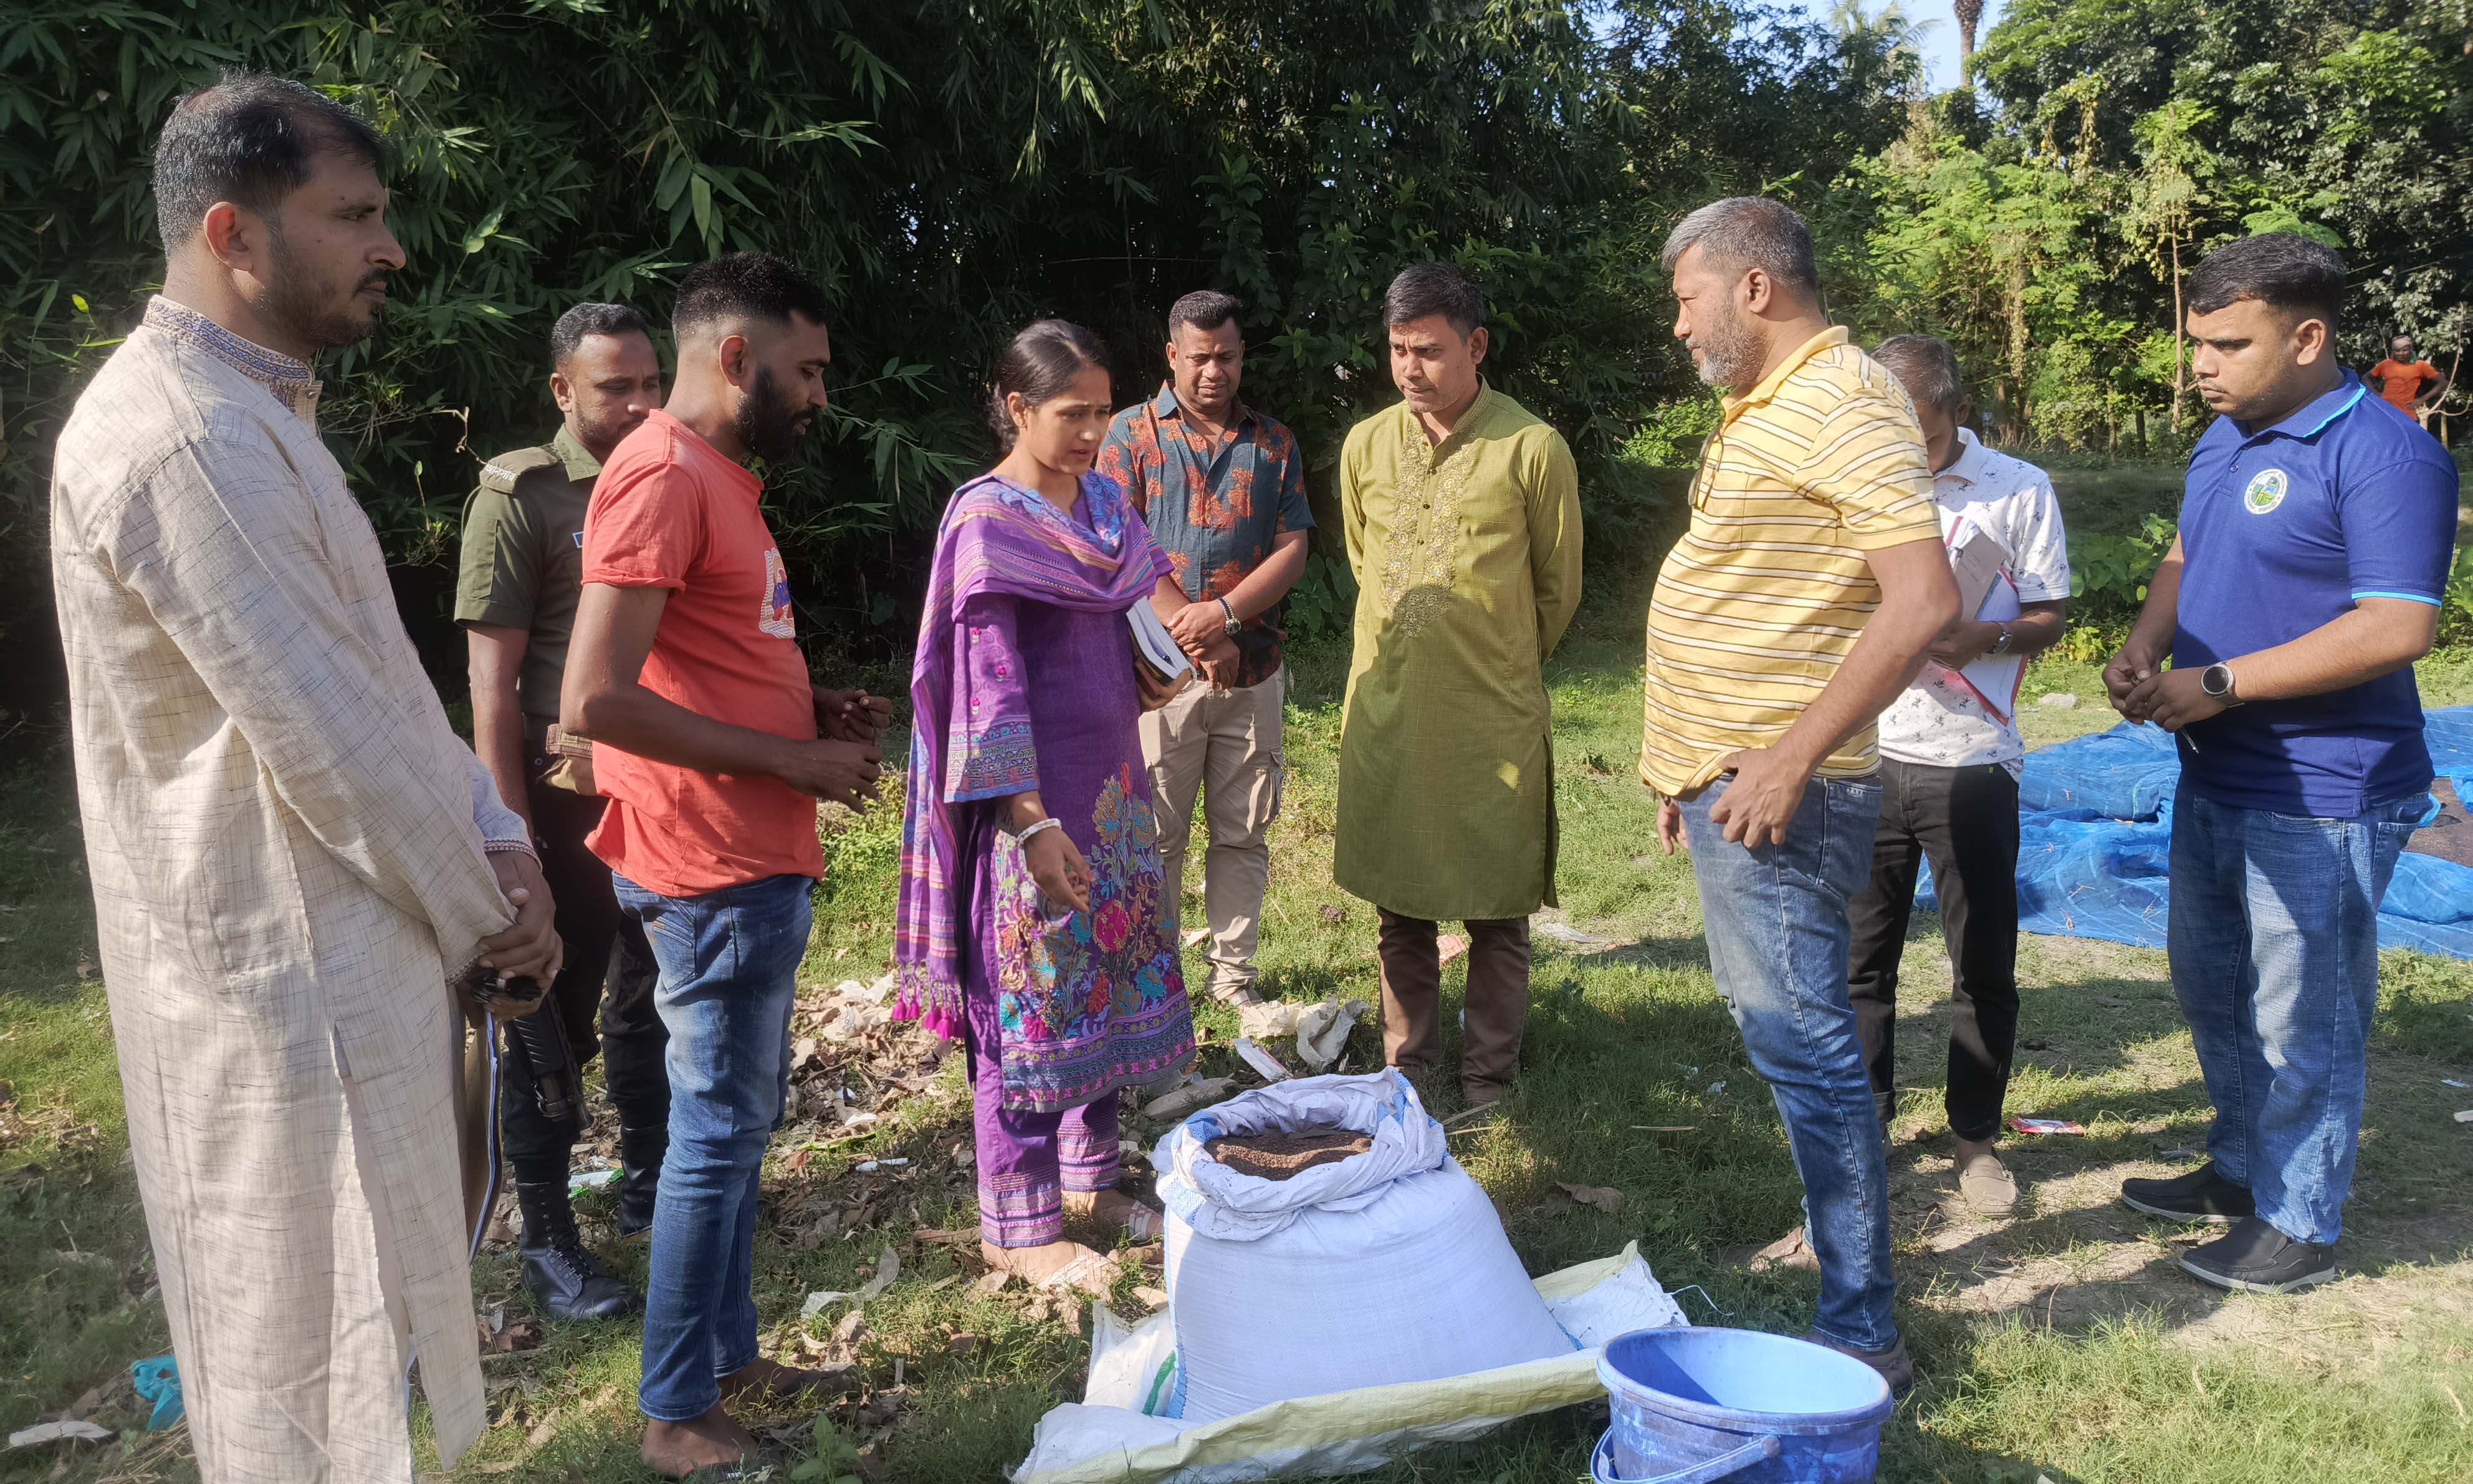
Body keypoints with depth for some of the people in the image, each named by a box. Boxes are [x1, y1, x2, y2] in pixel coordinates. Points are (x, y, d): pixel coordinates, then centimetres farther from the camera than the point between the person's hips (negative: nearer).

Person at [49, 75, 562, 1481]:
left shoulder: (255, 413, 13)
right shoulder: (181, 437, -21)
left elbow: (384, 675, 14)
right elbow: (323, 733, -22)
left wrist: (491, 836, 2)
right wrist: (479, 907, -9)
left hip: (346, 946, 10)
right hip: (289, 975, -10)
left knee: (353, 1335, 23)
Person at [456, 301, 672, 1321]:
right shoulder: (519, 496, -9)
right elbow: (492, 682, -11)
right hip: (567, 802, -5)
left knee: (651, 1006, 17)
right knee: (552, 1024, 4)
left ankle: (648, 1189, 34)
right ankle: (548, 1245, 16)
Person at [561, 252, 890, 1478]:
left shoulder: (720, 473, 16)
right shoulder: (661, 475, -16)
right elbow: (596, 701, -24)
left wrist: (818, 709, 7)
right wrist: (796, 762, -19)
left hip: (758, 862, 10)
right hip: (715, 868, -10)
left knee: (740, 1121, 18)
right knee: (719, 1133, 1)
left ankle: (729, 1356, 33)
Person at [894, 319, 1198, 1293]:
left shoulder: (1103, 498, 9)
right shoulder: (987, 519, -14)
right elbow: (989, 684, -17)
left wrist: (1162, 665, -13)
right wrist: (1034, 826, -21)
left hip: (1114, 783, 8)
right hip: (1036, 795, -8)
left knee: (1112, 980, 15)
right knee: (1031, 999, 0)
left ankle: (1087, 1177, 31)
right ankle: (1015, 1230, 14)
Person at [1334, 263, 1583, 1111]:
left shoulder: (1532, 449, -7)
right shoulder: (1365, 446, 5)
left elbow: (1558, 588, 3)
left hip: (1493, 720, -3)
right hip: (1384, 714, 4)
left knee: (1496, 912, 6)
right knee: (1397, 906, 11)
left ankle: (1488, 1081, 20)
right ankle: (1406, 1072, 25)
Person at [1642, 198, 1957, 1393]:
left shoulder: (1842, 407, -15)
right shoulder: (1763, 411, 17)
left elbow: (1922, 600, -25)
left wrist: (1789, 760, -26)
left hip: (1776, 788, -10)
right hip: (1730, 779, 10)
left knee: (1802, 1042, -6)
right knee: (1789, 1025, 20)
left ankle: (1860, 1332, 3)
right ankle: (1836, 1230, 36)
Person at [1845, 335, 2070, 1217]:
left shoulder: (2019, 491, -2)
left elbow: (2049, 619, 2)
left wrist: (1984, 637, -18)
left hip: (1973, 760, -1)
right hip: (1865, 754, 2)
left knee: (1985, 961, 6)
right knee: (1860, 953, 9)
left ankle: (1976, 1136, 22)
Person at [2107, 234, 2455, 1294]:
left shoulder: (2382, 454, -19)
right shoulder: (2224, 438, 9)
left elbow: (2397, 627, -25)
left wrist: (2219, 684, -24)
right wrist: (2145, 648, -1)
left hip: (2321, 798, -9)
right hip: (2216, 779, 9)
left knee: (2301, 1017, 3)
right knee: (2208, 984, 21)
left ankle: (2299, 1225, 20)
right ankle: (2241, 1168, 40)